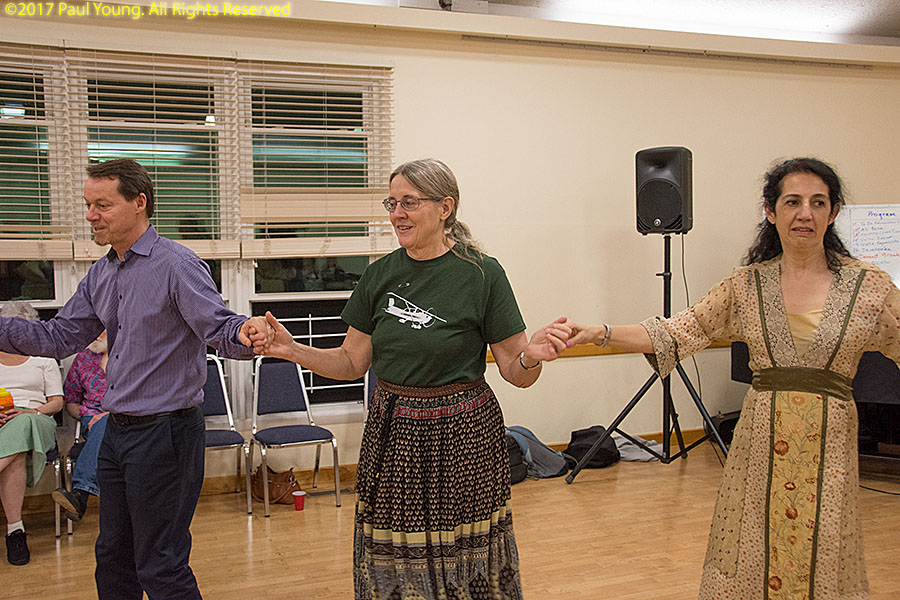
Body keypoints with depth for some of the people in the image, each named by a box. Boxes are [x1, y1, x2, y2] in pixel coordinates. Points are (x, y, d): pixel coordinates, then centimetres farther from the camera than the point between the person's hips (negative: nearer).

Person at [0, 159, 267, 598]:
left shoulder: (177, 265, -15)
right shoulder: (100, 274, 11)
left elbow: (219, 329, -23)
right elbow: (61, 336, 13)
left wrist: (243, 335, -46)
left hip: (165, 433, -8)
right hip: (117, 431, 8)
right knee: (113, 557, 21)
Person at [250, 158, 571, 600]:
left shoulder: (481, 274, -9)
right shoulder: (380, 275, 3)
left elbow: (515, 373, -6)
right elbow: (352, 362, 7)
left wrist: (532, 356, -28)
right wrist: (290, 349, -7)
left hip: (460, 436, -4)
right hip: (392, 436, 4)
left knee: (461, 561, 7)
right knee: (391, 564, 11)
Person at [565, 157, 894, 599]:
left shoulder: (869, 285, 0)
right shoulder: (746, 285, 2)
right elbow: (675, 334, -2)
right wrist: (599, 334, -13)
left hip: (828, 443, -1)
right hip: (761, 441, 1)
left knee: (823, 564, 5)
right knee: (747, 562, 6)